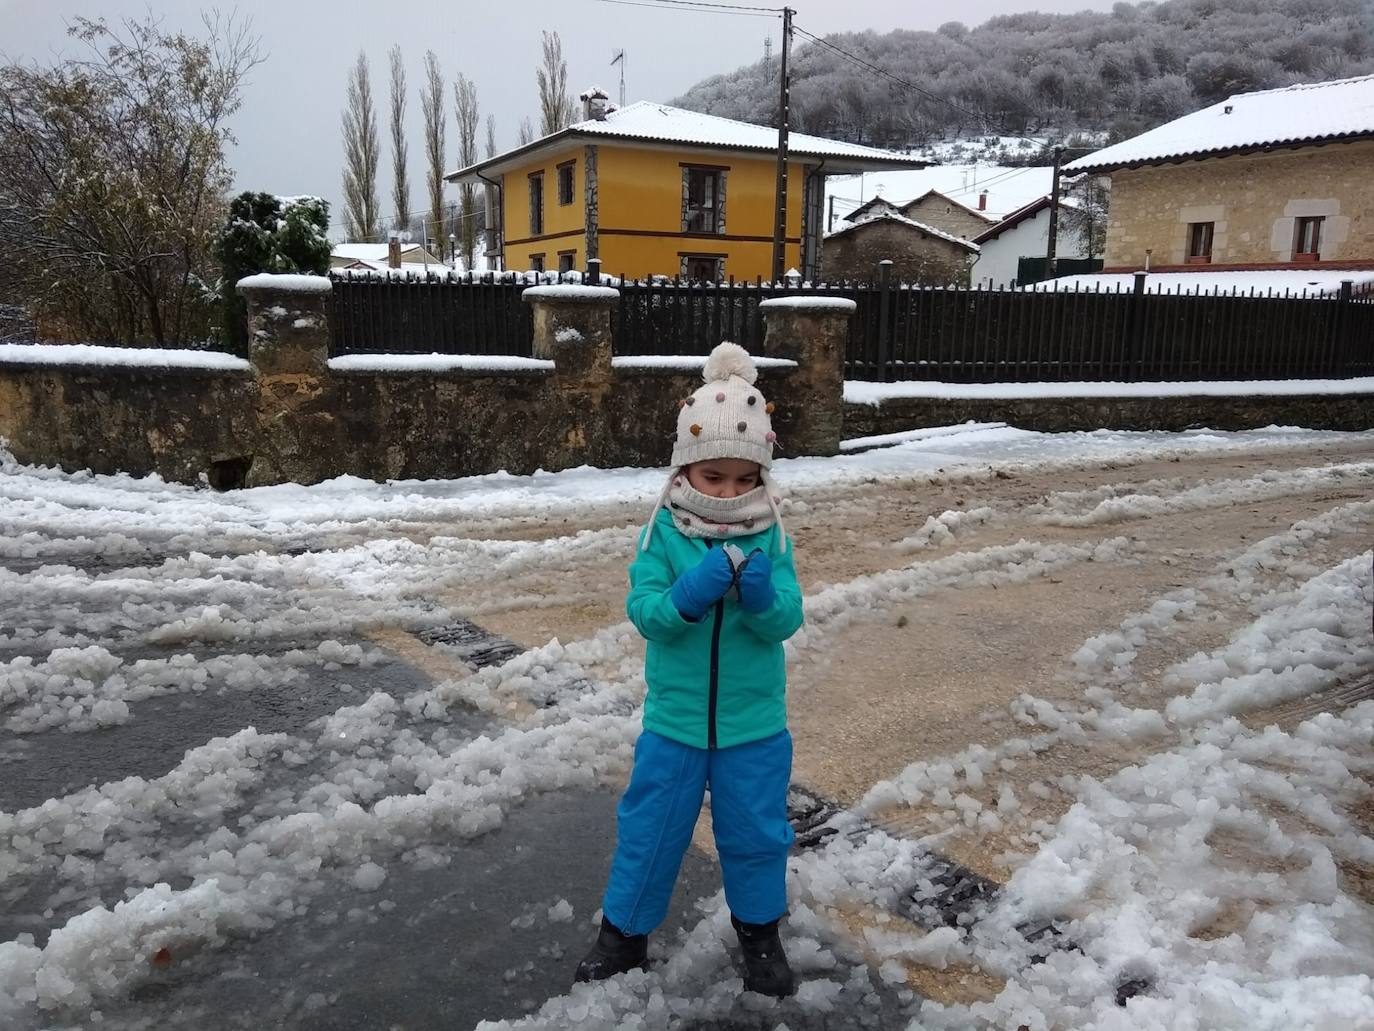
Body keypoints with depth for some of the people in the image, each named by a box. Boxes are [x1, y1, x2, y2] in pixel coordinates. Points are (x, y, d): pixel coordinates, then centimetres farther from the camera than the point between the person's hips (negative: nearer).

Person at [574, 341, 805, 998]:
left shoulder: (770, 536, -8)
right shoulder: (664, 531, -10)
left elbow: (786, 622, -12)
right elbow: (643, 610, -16)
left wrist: (762, 596, -32)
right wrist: (690, 592, -34)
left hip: (754, 725, 1)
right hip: (673, 721, 0)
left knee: (756, 832, 17)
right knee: (650, 830, 14)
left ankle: (760, 928, 42)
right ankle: (624, 930, 36)